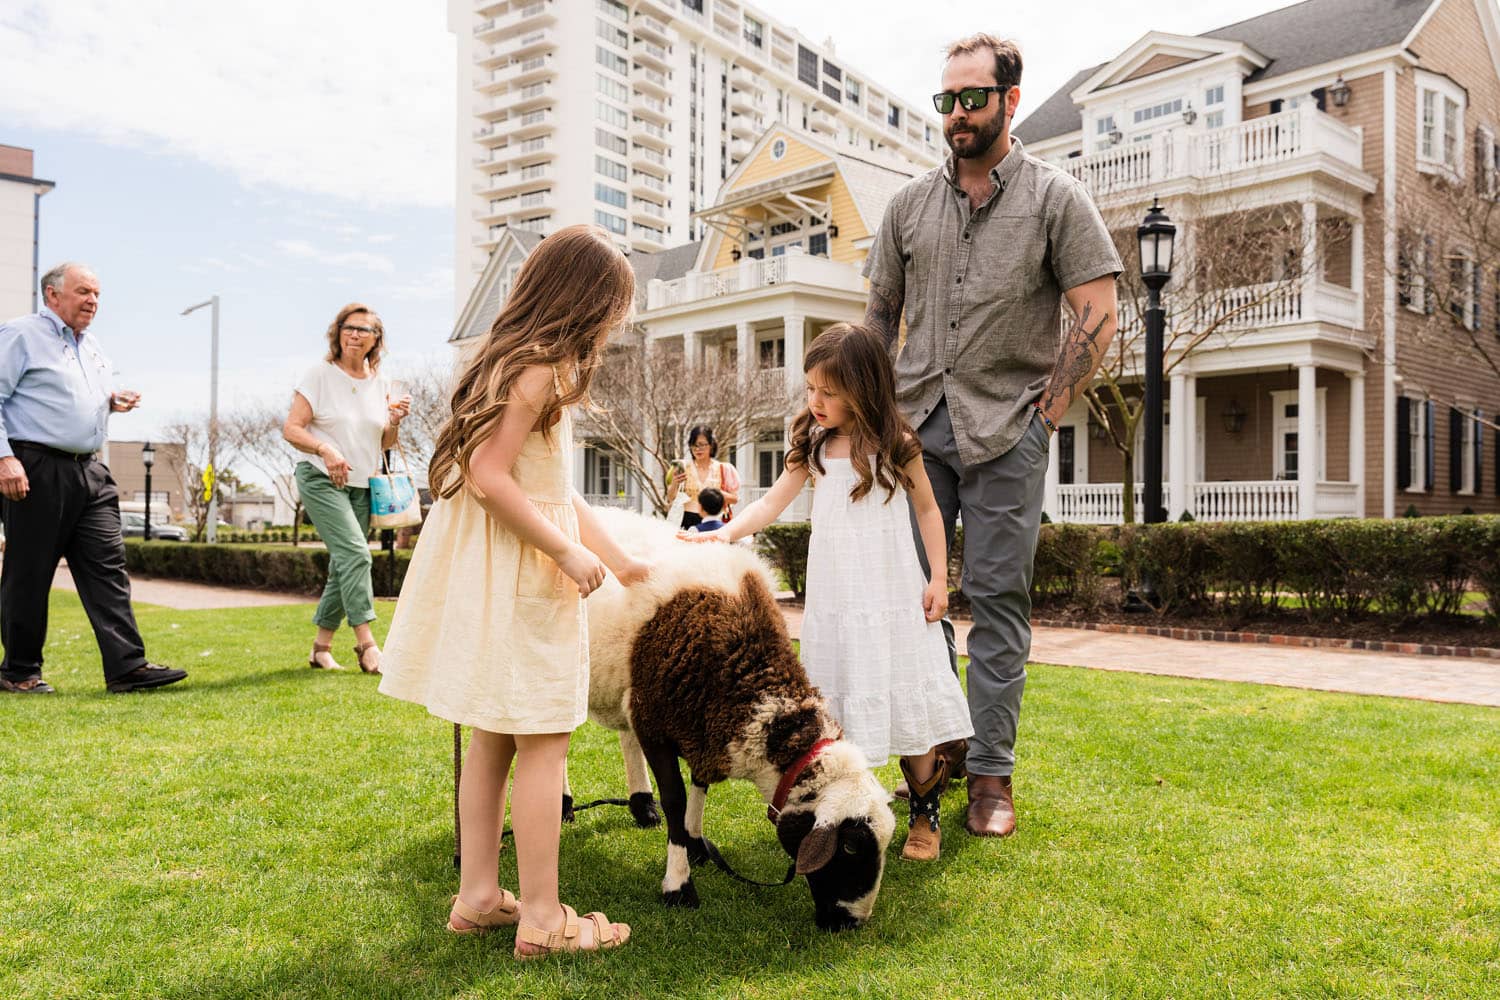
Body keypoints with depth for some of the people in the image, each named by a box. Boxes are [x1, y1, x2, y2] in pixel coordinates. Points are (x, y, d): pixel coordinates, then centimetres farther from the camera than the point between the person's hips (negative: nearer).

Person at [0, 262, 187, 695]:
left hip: (89, 472, 7)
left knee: (107, 566, -2)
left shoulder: (92, 345, 20)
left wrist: (113, 403, 9)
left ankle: (127, 666, -4)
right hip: (36, 468, -7)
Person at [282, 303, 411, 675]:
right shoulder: (319, 375, -4)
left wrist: (394, 423, -5)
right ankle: (366, 645, -18)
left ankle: (320, 647, 19)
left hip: (362, 486, 6)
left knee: (344, 567, 7)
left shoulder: (380, 384, 10)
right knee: (355, 553, -20)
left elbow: (383, 444, 16)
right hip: (321, 480, -5)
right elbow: (291, 429, -9)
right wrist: (326, 450, -25)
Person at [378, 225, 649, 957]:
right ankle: (542, 919, 6)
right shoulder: (539, 368, -15)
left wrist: (618, 559, 16)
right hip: (517, 577, -10)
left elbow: (558, 490, 16)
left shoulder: (522, 363, 16)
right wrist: (568, 552, -18)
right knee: (544, 741, -3)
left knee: (494, 738, 15)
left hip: (502, 568, 10)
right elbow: (489, 477, -24)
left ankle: (478, 896, 25)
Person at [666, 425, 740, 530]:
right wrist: (675, 483, -16)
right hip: (689, 521, 0)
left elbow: (735, 498, 3)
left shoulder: (723, 469, 4)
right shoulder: (684, 467, 4)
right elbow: (670, 498, 3)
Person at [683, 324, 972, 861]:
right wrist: (727, 531, -10)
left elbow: (927, 510, 5)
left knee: (904, 700, 0)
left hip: (892, 595, -2)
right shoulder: (814, 445, 4)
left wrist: (939, 578, -2)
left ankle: (924, 814, 15)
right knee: (838, 706, 2)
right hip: (833, 597, 3)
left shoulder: (896, 444, -3)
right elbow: (773, 502, 5)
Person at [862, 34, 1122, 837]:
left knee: (997, 596, -2)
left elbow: (1097, 316, -2)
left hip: (1005, 426, -3)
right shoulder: (909, 204, 13)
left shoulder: (1055, 198, 3)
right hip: (916, 423, 4)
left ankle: (991, 773, 5)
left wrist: (1047, 411, -7)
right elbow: (880, 315, 17)